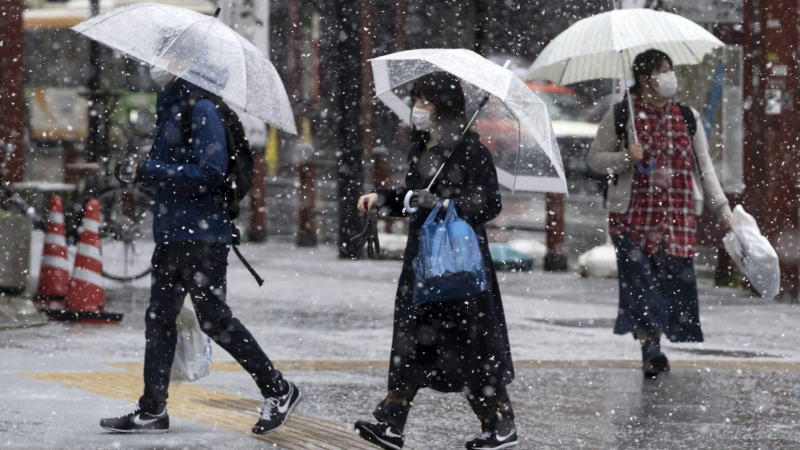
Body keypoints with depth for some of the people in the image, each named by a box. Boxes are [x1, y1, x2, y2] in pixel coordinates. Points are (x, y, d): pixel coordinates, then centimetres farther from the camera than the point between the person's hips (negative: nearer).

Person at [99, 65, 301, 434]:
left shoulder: (201, 109, -14)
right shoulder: (170, 107, 15)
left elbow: (209, 173, -21)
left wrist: (149, 172, -19)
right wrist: (144, 173, 7)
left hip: (202, 236, -9)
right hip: (171, 234, 9)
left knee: (214, 320, -6)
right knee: (159, 318, 9)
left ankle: (278, 390, 7)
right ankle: (152, 411, 13)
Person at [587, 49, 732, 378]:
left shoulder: (687, 117, 12)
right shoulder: (620, 116, 3)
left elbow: (704, 167, 15)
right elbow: (595, 159, 8)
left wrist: (722, 208, 8)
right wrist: (626, 159, -12)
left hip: (679, 214, 3)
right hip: (633, 213, -3)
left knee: (677, 276, -4)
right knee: (640, 280, -13)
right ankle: (649, 346, -12)